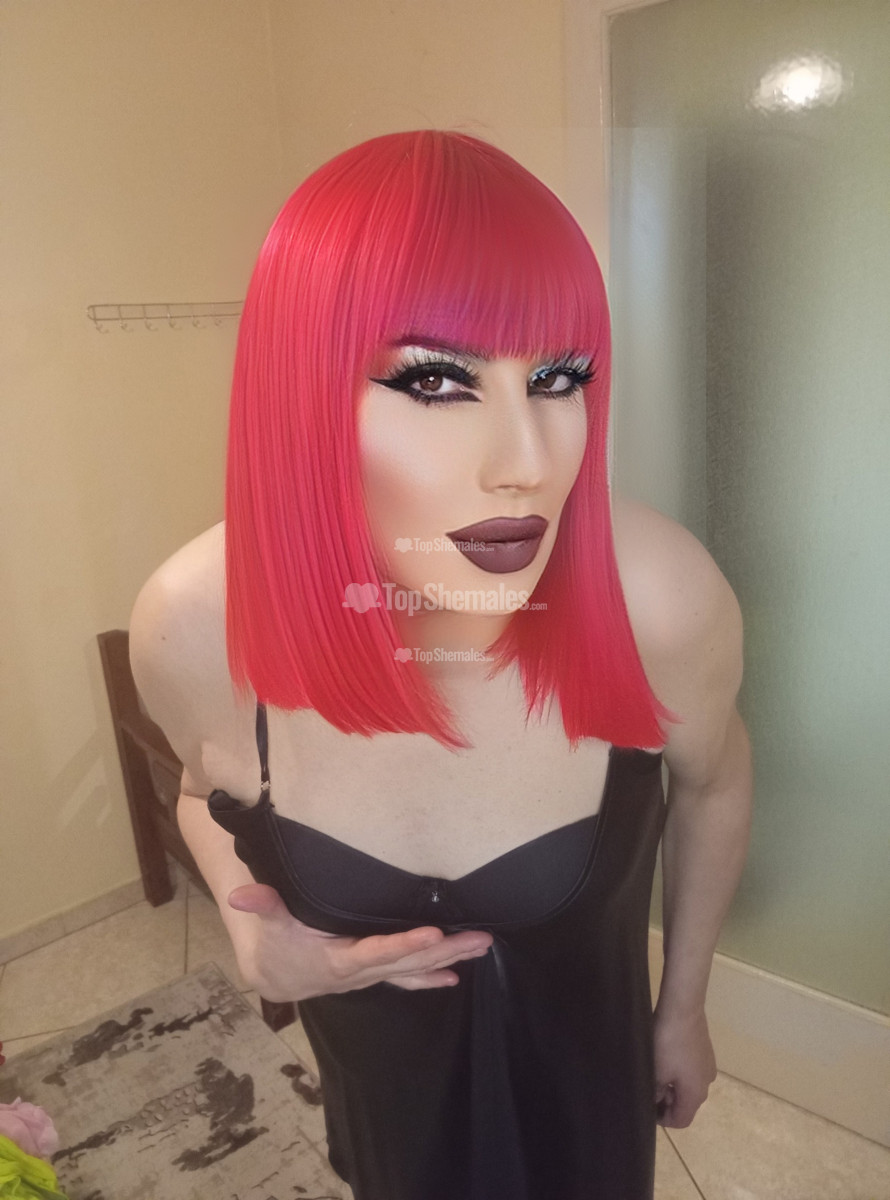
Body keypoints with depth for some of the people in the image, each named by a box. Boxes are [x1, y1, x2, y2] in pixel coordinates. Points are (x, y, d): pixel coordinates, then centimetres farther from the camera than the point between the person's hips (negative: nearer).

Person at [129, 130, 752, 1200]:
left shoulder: (659, 600, -34)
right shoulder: (195, 627, -30)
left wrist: (684, 1006, 3)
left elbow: (712, 781, -10)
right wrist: (255, 945, -24)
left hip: (582, 1034, 0)